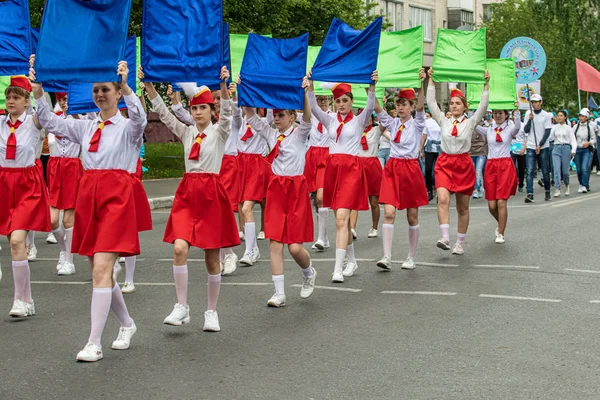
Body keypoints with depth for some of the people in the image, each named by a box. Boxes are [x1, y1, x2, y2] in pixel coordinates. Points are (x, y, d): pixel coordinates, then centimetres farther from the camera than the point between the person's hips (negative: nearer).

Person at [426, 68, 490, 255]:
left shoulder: (470, 122, 2)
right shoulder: (444, 121, 5)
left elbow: (483, 106, -8)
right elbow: (431, 103, 2)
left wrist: (486, 84, -14)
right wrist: (431, 80, 0)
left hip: (464, 164, 0)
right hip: (444, 163, 0)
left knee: (463, 207, 7)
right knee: (443, 199, -22)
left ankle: (460, 243, 16)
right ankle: (445, 237, -27)